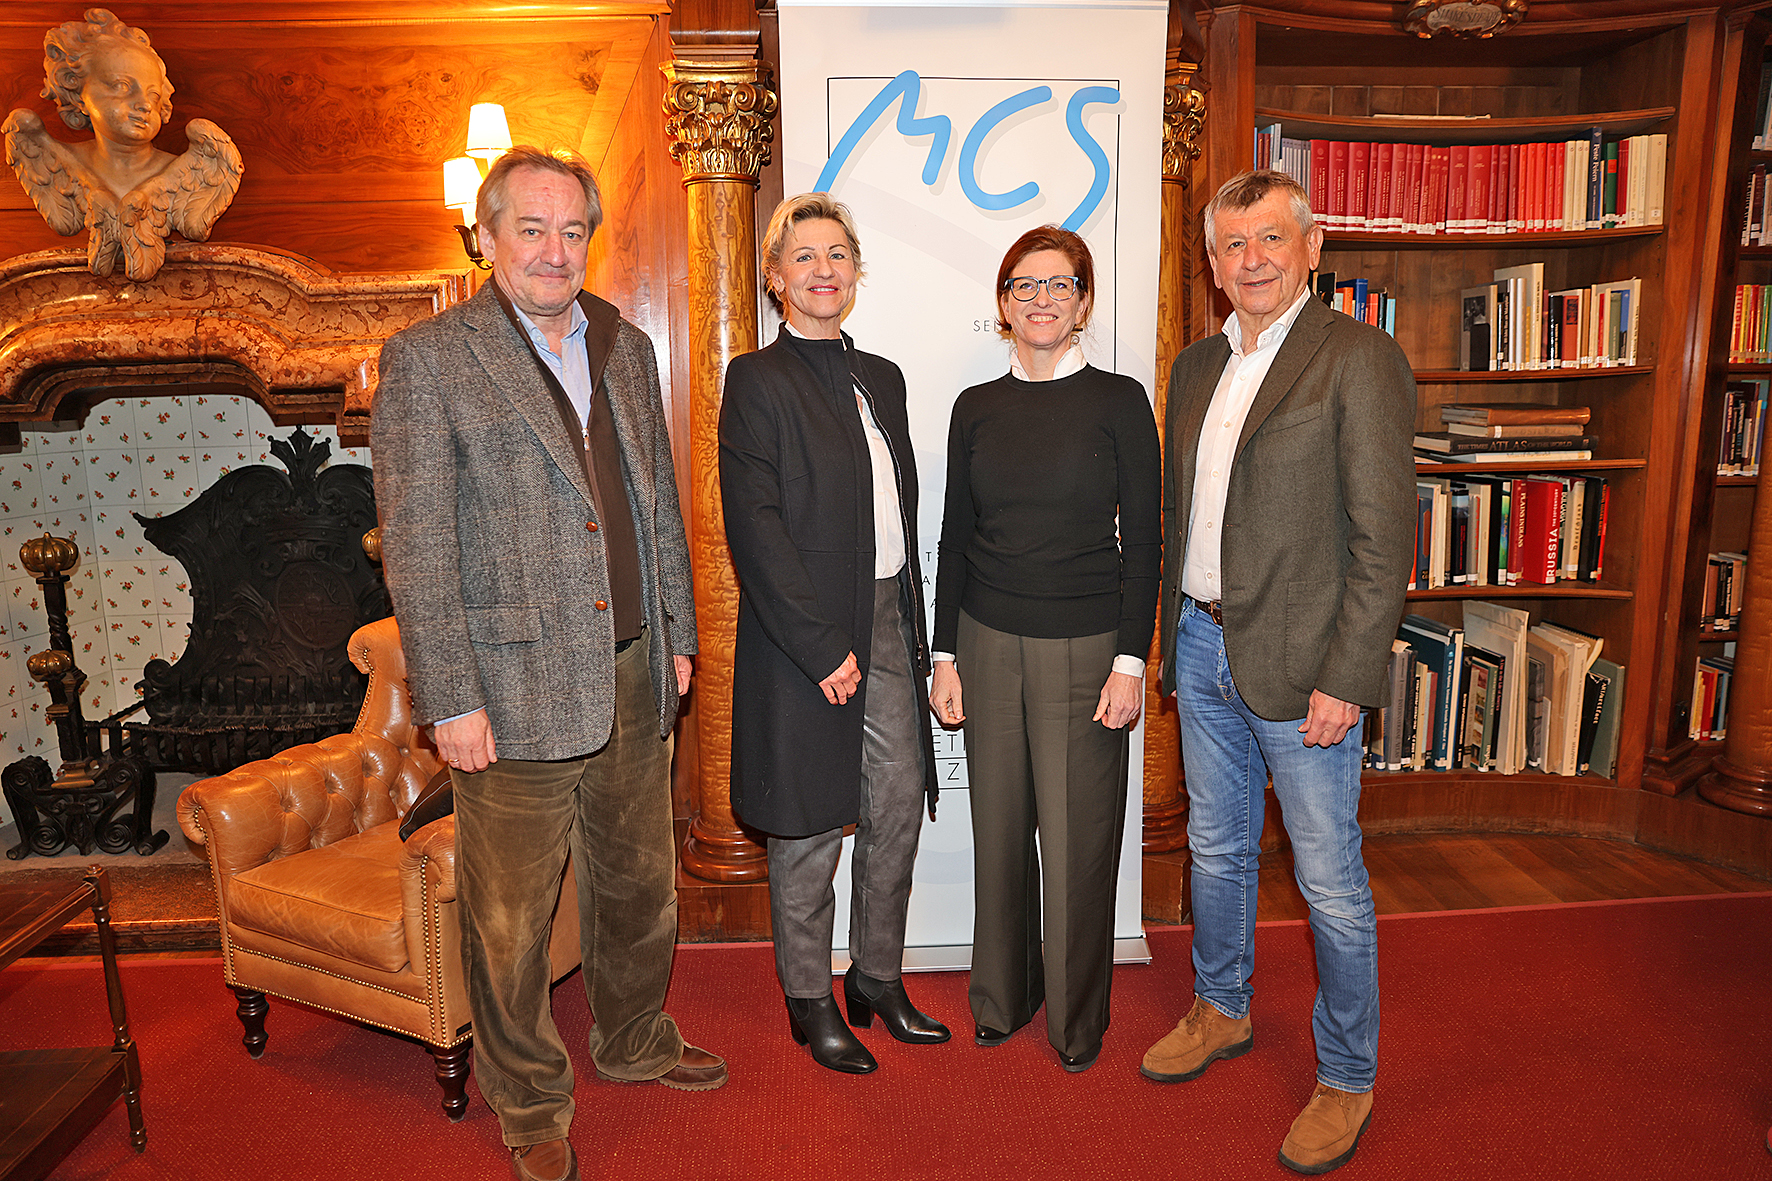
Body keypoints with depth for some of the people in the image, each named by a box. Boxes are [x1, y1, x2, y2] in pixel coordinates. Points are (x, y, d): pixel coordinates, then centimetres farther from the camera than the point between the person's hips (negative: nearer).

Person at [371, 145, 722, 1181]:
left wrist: (677, 632, 12)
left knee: (641, 882, 20)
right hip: (514, 687, -5)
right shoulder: (427, 359, -7)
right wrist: (451, 700, -13)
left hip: (633, 677, 5)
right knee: (512, 918, 9)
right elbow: (417, 547, -10)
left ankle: (636, 1041, 44)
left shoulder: (628, 349, 10)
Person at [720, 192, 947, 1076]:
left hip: (887, 626, 7)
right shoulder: (756, 381, -6)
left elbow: (901, 514, 14)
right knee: (808, 834, 7)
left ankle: (878, 980, 33)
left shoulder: (881, 378, 14)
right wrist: (822, 647, -17)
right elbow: (755, 528, -14)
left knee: (898, 812, 13)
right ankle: (810, 1002, 28)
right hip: (804, 637, -6)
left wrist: (913, 628, 8)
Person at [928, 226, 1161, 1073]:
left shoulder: (1119, 402, -1)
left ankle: (1077, 1019, 26)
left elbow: (1143, 541, -2)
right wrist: (945, 656, 4)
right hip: (989, 644, 3)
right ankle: (1002, 998, 33)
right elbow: (956, 538, 9)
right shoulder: (976, 408, 7)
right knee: (999, 829, 11)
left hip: (1084, 650, -3)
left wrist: (1130, 660, -8)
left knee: (1076, 839, 4)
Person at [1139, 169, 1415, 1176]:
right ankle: (1222, 1012, 42)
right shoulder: (1197, 367, 11)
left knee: (1331, 882, 7)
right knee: (1218, 852, 20)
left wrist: (1346, 678, -17)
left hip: (1299, 665, -6)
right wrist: (1175, 638, 12)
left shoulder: (1360, 359, -10)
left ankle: (1347, 1080, 28)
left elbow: (1384, 536, -14)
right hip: (1203, 650, 7)